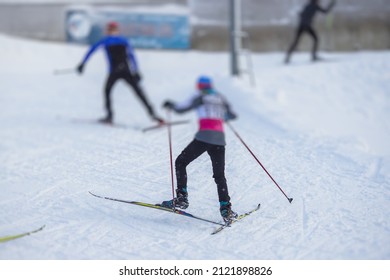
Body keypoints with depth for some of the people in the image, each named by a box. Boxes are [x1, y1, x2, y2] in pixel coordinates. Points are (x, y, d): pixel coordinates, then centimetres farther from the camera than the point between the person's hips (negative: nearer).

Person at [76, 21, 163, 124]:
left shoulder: (105, 41, 10)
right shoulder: (124, 40, 14)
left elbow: (92, 49, 4)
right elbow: (131, 56, 9)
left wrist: (83, 63, 6)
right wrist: (136, 71, 9)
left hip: (114, 72, -1)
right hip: (127, 71, 1)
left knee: (107, 91, 21)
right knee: (139, 92, 5)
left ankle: (109, 115, 8)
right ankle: (151, 112, -6)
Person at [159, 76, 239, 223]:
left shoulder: (200, 97, 7)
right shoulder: (220, 98, 20)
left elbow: (182, 108, 2)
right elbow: (232, 115, 28)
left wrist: (171, 105, 23)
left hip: (204, 137, -4)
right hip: (219, 139, 4)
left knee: (180, 162, 10)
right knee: (219, 175, 10)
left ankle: (182, 198, -1)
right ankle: (225, 208, -6)